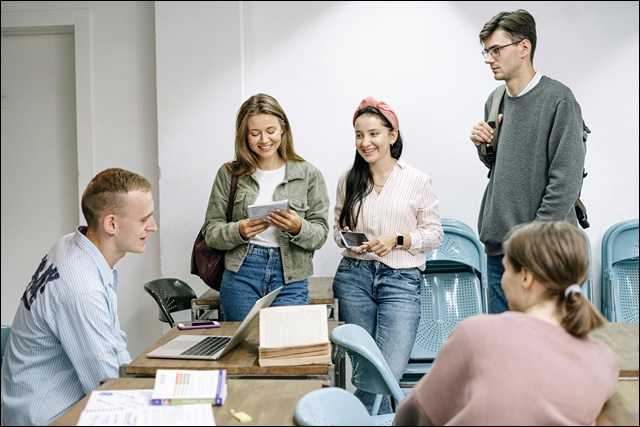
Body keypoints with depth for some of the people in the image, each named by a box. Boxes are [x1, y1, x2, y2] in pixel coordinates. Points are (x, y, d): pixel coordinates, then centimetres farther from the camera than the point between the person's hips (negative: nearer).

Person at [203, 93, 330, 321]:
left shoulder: (308, 174, 4)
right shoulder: (229, 174, 5)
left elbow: (320, 235, 2)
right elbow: (210, 232, 5)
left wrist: (298, 228, -19)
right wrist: (239, 231, -15)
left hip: (290, 280, 0)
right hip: (240, 275, 1)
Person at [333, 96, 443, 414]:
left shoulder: (417, 181, 0)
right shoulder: (348, 180, 8)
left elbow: (434, 233, 3)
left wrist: (397, 240, -12)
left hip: (401, 280, -2)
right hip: (354, 276, 3)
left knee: (390, 370, -14)